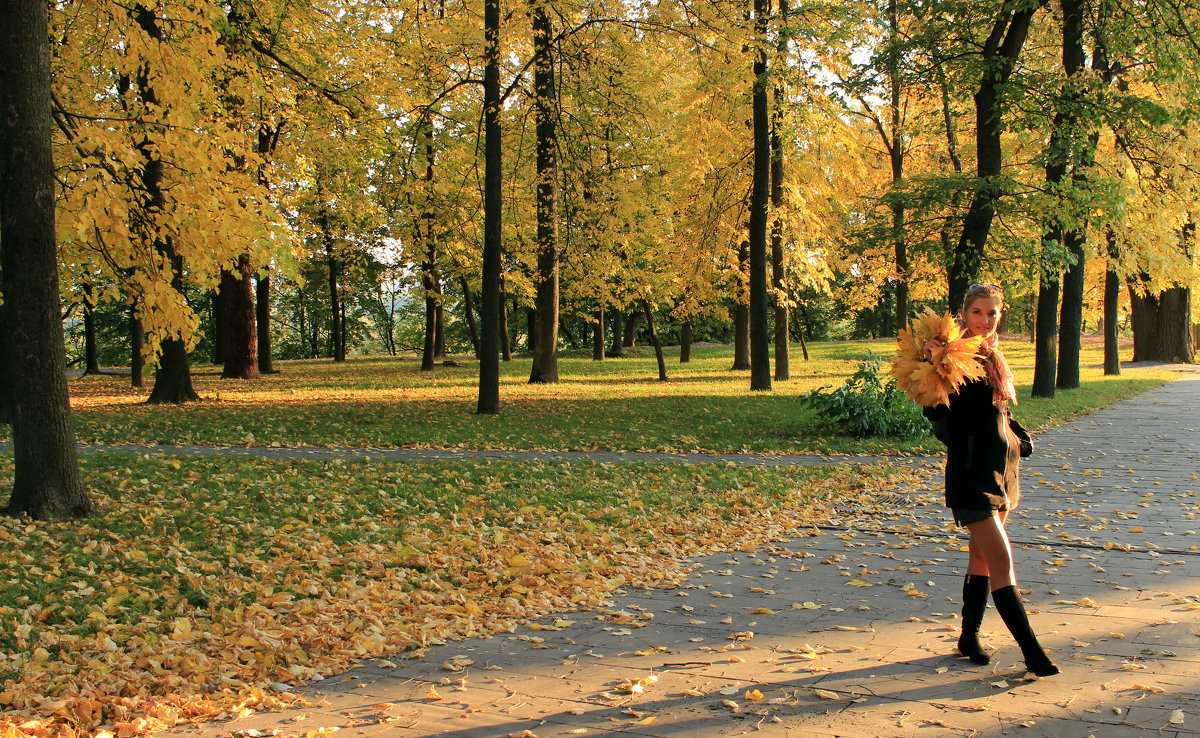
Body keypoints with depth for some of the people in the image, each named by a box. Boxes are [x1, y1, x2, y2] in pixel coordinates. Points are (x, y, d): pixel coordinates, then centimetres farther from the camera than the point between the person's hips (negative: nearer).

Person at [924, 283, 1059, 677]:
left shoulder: (992, 357, 13)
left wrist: (1020, 437, 8)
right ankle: (1031, 650, -6)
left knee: (982, 557, 14)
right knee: (1001, 561, -9)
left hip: (1001, 468, 8)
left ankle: (969, 636, 25)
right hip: (972, 472, -8)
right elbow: (936, 411, -19)